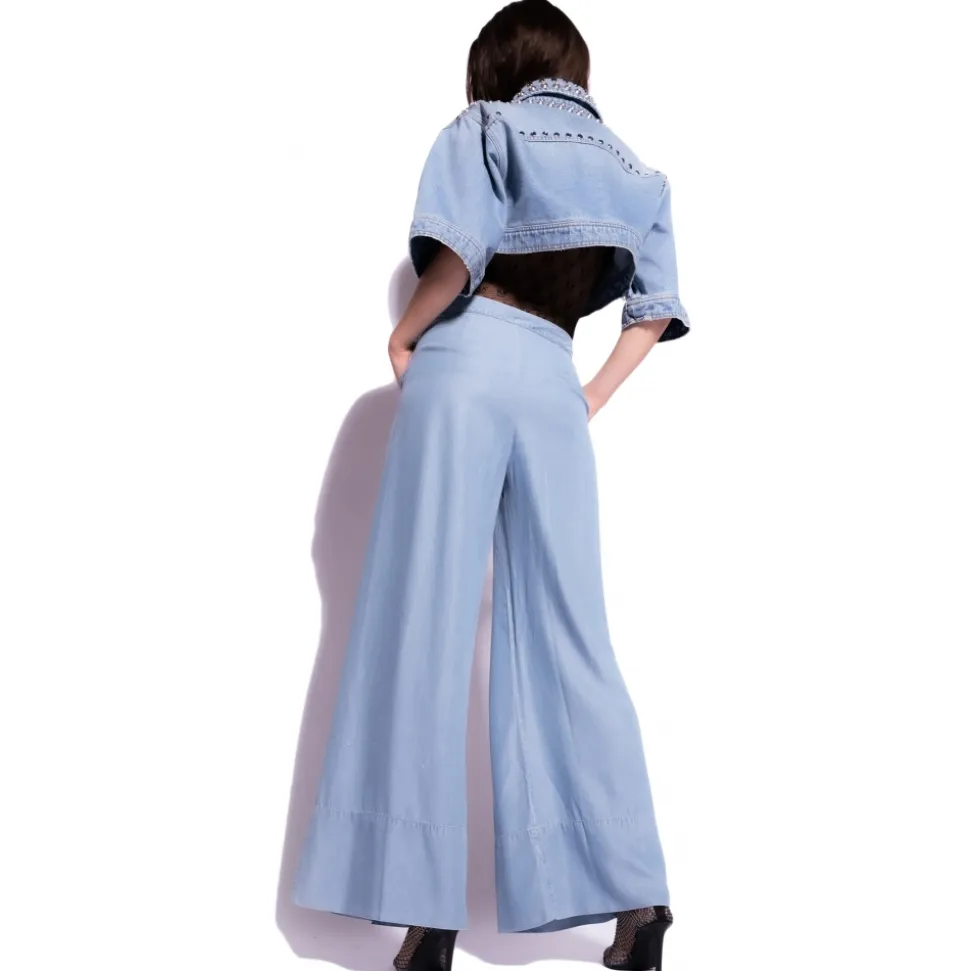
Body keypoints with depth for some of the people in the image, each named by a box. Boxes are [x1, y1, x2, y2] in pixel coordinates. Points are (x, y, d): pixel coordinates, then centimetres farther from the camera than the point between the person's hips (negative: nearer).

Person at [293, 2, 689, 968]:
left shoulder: (483, 128, 7)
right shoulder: (632, 169, 22)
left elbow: (457, 253, -10)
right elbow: (653, 309, 14)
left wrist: (404, 339, 3)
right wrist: (594, 394, 16)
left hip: (469, 362, -4)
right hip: (554, 383, 5)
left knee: (425, 626, -4)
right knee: (566, 639, 6)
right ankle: (636, 893, 4)